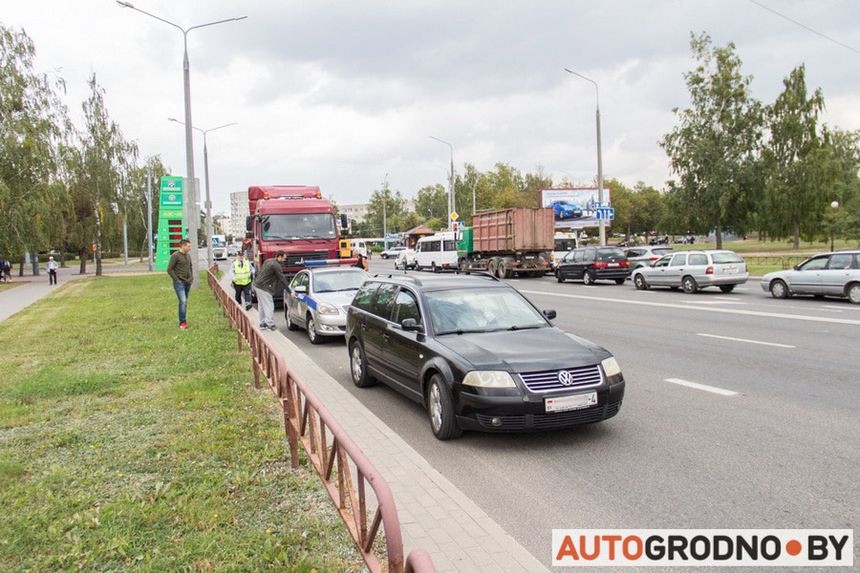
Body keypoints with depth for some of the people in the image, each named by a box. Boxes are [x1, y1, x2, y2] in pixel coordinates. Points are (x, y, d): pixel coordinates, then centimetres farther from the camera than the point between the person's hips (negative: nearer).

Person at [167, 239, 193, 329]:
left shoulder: (188, 255, 11)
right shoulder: (175, 256, -11)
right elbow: (169, 269, -12)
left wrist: (192, 277, 14)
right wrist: (176, 280, -13)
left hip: (188, 282, 7)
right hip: (179, 283, -7)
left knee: (185, 302, 10)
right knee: (183, 302, -13)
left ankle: (183, 320, 18)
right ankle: (182, 322, -7)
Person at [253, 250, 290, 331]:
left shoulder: (268, 261, 12)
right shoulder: (276, 265, -17)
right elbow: (282, 279, -16)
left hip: (257, 285, 10)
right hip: (263, 288, -10)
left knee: (261, 306, 14)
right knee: (269, 306, -6)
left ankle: (262, 323, 20)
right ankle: (270, 324, -7)